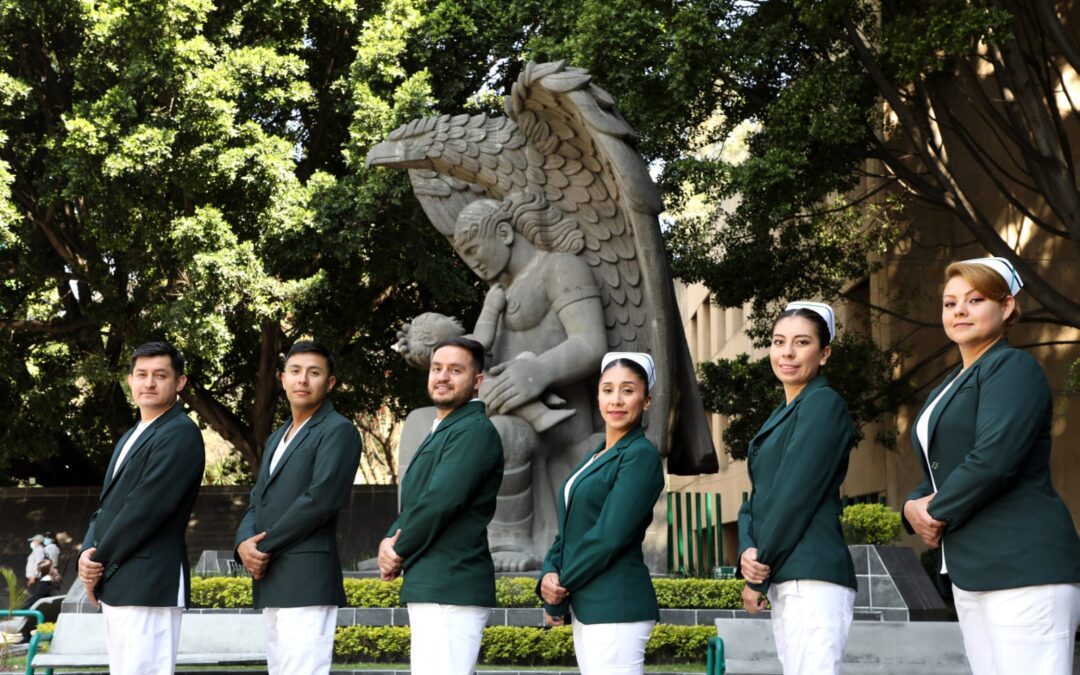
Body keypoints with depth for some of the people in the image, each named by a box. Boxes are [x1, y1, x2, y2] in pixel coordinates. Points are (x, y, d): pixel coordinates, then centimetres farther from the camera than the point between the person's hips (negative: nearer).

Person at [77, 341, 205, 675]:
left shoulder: (180, 434, -10)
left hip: (147, 584, -10)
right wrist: (87, 553, -1)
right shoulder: (130, 438, 22)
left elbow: (145, 508, -17)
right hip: (116, 584, 10)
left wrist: (98, 562, -9)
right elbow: (107, 504, 18)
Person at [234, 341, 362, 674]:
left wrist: (264, 546, -10)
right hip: (271, 582, 9)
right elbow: (258, 501, 19)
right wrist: (244, 543, -3)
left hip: (307, 580, -9)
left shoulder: (338, 431, -5)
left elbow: (320, 499, -16)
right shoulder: (276, 438, 23)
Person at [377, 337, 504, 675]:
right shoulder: (440, 432, 22)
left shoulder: (475, 430, -10)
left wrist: (399, 551, -6)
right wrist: (388, 542, 0)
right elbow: (413, 504, 20)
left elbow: (440, 501, -20)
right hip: (431, 585, 10)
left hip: (450, 587, -10)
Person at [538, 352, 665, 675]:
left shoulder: (641, 455, -9)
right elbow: (567, 530, 16)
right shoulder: (594, 457, 18)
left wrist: (560, 589, -8)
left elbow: (609, 536, -16)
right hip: (585, 609, 9)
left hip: (615, 608, -9)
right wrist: (549, 573, -4)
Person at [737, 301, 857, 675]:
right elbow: (756, 498, 15)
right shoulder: (780, 416, 20)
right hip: (784, 581, 9)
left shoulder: (823, 404, -7)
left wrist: (758, 576, -9)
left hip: (813, 580, -9)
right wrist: (747, 552, -5)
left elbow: (796, 496, -14)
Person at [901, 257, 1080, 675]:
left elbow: (994, 458, -19)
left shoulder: (1013, 367, -6)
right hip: (971, 569, 9)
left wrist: (938, 512, -8)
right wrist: (914, 506, 2)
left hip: (1022, 565, -9)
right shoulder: (950, 387, 22)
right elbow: (940, 471, 24)